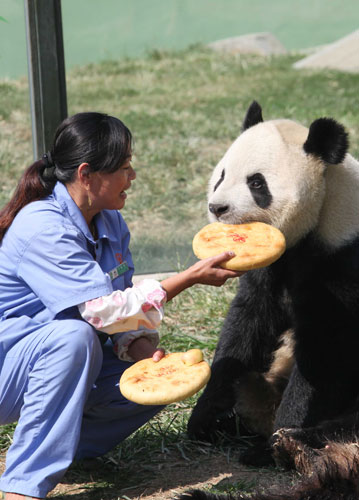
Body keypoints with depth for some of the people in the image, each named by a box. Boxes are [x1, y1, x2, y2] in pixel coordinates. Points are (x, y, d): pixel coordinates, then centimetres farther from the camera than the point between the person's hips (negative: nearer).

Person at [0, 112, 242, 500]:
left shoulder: (109, 221, 2)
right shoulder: (42, 228, -26)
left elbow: (123, 307, 5)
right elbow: (105, 311, -31)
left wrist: (143, 348, -18)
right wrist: (191, 277, -27)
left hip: (63, 364, 8)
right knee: (75, 336, -37)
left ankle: (59, 445, 3)